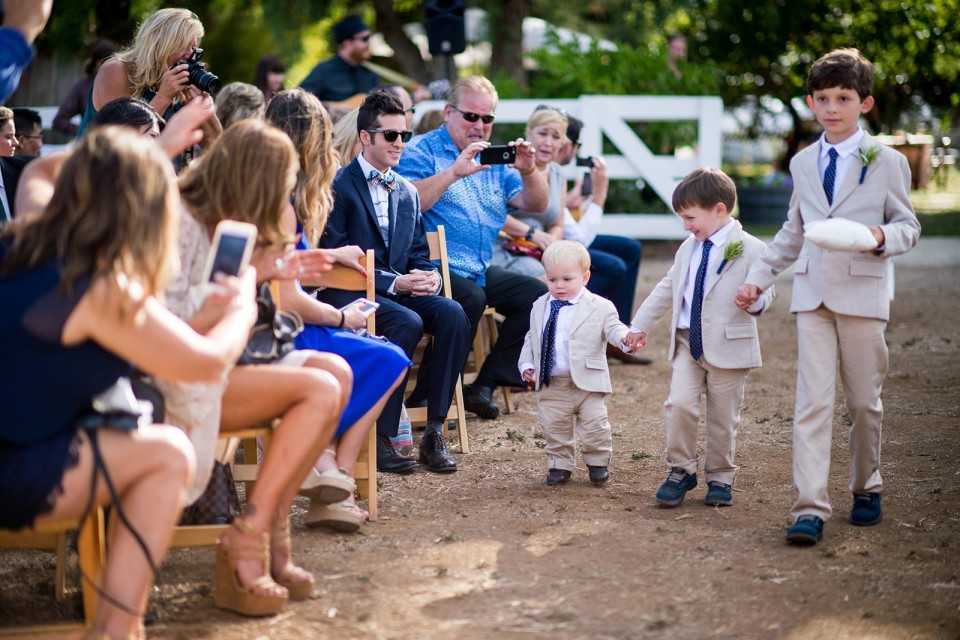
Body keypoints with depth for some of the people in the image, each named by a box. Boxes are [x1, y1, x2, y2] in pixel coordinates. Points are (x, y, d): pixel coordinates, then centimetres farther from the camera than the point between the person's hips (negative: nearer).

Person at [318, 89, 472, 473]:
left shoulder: (407, 193, 18)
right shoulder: (339, 187, -3)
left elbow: (419, 254, 19)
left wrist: (429, 277, -7)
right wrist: (394, 282, -19)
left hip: (402, 289, 6)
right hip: (348, 294, -6)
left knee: (452, 314, -23)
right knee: (408, 322, -34)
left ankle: (434, 429, -20)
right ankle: (379, 436, -27)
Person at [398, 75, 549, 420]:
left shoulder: (495, 158, 20)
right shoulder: (422, 150, 0)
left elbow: (536, 204, 11)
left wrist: (528, 170, -9)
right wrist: (455, 172, -28)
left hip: (482, 271, 7)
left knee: (537, 294, -10)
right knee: (471, 296, -33)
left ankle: (485, 386, -5)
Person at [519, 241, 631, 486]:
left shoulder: (599, 307, -4)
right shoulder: (540, 307, 8)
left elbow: (613, 329, -9)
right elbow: (531, 339, 16)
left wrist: (626, 338, -32)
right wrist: (527, 365, 4)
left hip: (588, 383, -3)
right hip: (551, 385, 3)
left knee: (595, 426, 1)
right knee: (553, 427, 8)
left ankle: (597, 462, 22)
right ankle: (560, 464, 24)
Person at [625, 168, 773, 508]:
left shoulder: (751, 250, -8)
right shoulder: (688, 249, 14)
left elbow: (764, 294, -9)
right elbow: (667, 289, 23)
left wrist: (756, 301, -33)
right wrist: (640, 325, 25)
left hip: (728, 348, -4)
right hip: (686, 343, 5)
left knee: (723, 417, 5)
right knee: (678, 404, -9)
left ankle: (720, 477, 23)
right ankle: (681, 470, 8)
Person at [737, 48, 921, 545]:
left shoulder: (886, 162, 2)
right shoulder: (803, 163, 14)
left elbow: (909, 227, 3)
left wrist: (882, 236, -19)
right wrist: (758, 279, 16)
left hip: (862, 294, -2)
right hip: (812, 294, 2)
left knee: (864, 401, 7)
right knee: (812, 401, -7)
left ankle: (866, 490, 28)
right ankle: (810, 508, -11)